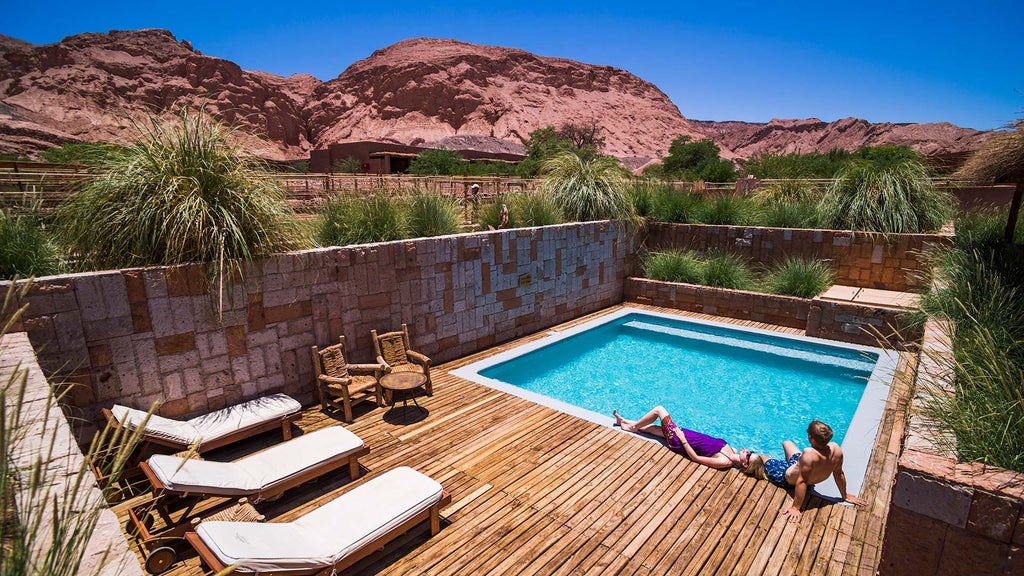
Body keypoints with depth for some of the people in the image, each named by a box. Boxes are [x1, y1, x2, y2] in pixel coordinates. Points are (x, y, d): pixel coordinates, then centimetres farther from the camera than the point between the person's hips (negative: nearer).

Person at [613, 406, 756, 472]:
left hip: (678, 441, -8)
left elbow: (695, 457, -24)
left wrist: (683, 440, -21)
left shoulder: (724, 462, -26)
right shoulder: (731, 450, -5)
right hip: (684, 433, 8)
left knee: (659, 409, -3)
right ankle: (627, 423, 39)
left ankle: (633, 426, 17)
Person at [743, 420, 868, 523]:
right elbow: (839, 473, -10)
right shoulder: (836, 449, -25)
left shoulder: (810, 454, -46)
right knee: (786, 443, 29)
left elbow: (802, 482, -39)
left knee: (755, 458, 6)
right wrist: (845, 495, 8)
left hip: (788, 477, -7)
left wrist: (795, 507, -28)